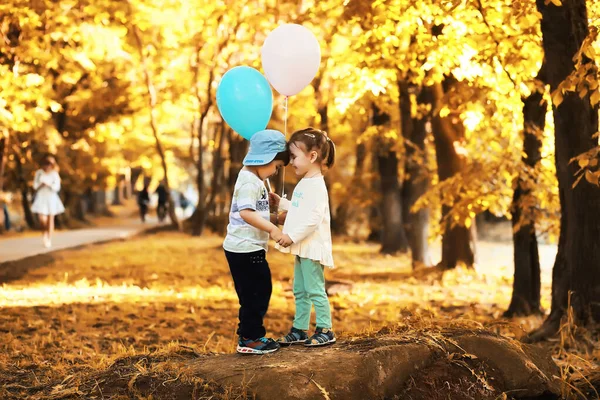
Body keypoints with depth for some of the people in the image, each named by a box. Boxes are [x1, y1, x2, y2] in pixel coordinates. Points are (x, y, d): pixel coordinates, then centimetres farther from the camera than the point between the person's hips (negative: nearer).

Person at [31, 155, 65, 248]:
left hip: (51, 198, 0)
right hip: (41, 197, 0)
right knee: (43, 219, -12)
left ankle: (49, 239, 13)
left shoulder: (55, 174, -4)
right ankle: (44, 233, 17)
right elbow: (35, 186, 1)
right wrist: (41, 184, -19)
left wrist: (48, 184, -21)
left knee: (50, 219, 3)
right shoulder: (39, 173, -2)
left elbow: (57, 187, -6)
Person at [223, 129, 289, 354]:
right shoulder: (249, 181, -18)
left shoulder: (255, 180, 16)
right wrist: (272, 229, -27)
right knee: (255, 294, -4)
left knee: (258, 292, 16)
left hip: (249, 248, 10)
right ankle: (249, 340, 3)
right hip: (245, 249, -10)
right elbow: (246, 213, -29)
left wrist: (275, 219, 14)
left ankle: (251, 335, 24)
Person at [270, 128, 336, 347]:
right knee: (300, 291, 14)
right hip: (302, 247, 10)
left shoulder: (316, 185, -18)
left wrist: (292, 236, -24)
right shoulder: (304, 183, 14)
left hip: (313, 247, -10)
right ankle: (300, 330, 21)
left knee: (315, 290, -5)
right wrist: (281, 203, 19)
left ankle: (325, 331, 2)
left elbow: (313, 218, -25)